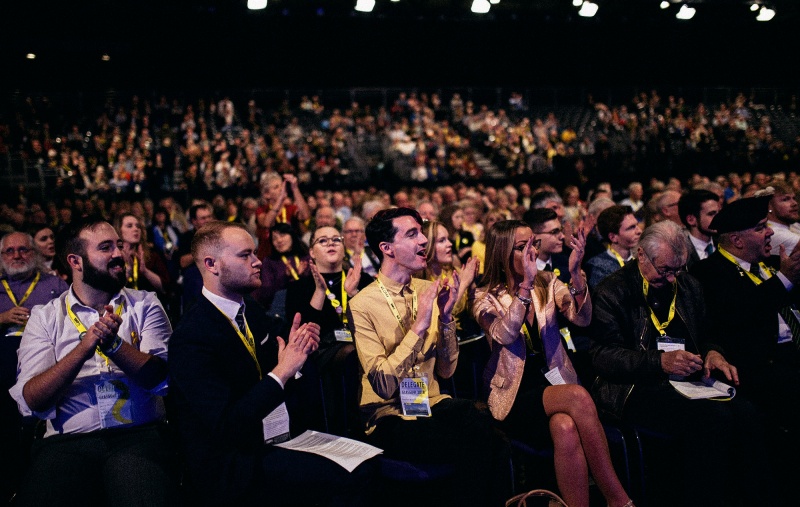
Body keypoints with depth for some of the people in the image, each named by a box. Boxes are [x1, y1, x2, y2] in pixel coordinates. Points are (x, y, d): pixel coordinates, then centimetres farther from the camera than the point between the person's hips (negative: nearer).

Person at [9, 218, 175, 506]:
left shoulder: (145, 305, 9)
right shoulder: (45, 317, 9)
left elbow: (160, 378, -3)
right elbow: (31, 402, -4)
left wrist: (113, 343, -19)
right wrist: (85, 346, -17)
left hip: (139, 435, -1)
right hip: (68, 440, 1)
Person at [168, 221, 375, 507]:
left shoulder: (251, 311, 7)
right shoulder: (191, 338, -19)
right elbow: (224, 427, -25)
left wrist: (296, 351, -6)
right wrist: (283, 370, -25)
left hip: (279, 438, 8)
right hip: (230, 464, -8)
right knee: (348, 477, -23)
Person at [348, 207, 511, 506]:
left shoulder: (427, 290, 5)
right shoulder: (363, 304, -10)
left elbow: (446, 370, 6)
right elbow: (383, 384, -18)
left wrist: (445, 318, -9)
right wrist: (419, 326, -23)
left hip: (433, 403, 5)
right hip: (390, 416, -5)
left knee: (491, 431, -25)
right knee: (471, 446, -29)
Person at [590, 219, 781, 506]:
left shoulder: (688, 285, 17)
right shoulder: (612, 292, -4)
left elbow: (705, 334, 27)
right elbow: (602, 355, -13)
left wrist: (712, 353, 2)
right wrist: (659, 362, -24)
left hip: (687, 383, 6)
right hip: (635, 389, -6)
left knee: (745, 413, -23)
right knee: (713, 417, -30)